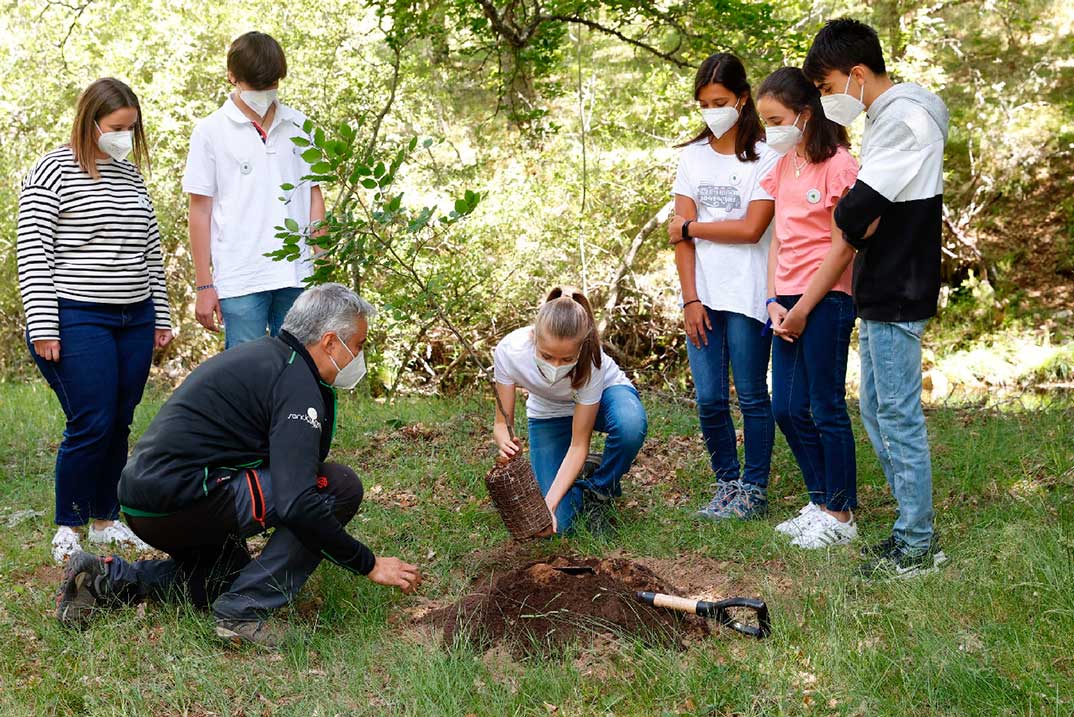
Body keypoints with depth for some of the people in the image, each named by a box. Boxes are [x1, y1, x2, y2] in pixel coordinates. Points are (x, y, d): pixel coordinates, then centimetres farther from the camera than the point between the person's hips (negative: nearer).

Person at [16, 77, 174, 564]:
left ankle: (106, 520, 22)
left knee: (119, 424, 9)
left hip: (134, 320, 6)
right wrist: (43, 326, -13)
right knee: (91, 426, -8)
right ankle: (68, 528, 7)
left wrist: (161, 315, 17)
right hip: (77, 320, -6)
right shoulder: (55, 170, -5)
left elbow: (150, 252, 20)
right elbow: (33, 253, -8)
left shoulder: (131, 175, 14)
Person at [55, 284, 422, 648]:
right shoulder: (295, 382, -14)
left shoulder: (262, 355, 17)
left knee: (229, 577, 34)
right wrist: (369, 564, -14)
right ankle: (244, 611, -11)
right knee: (341, 485, -13)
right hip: (181, 499, -10)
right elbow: (297, 504, -24)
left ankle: (107, 579, 18)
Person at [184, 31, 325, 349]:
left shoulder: (298, 126, 10)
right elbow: (200, 211, 2)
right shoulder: (211, 131, 2)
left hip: (297, 276, 3)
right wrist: (203, 286, -1)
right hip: (240, 282, -3)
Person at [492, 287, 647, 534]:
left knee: (631, 425, -40)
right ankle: (577, 478, 18)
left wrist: (550, 502, -40)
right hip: (548, 413, 1)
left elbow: (579, 445, -29)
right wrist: (505, 443, -47)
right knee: (558, 523, -16)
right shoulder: (509, 351, -34)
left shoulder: (590, 362, -37)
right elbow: (502, 424, -23)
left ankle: (599, 489, -9)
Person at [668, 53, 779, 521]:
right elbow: (682, 234, 4)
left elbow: (752, 228, -12)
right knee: (709, 399, 4)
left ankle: (754, 491, 13)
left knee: (752, 395, 3)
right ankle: (727, 483, 18)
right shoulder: (692, 156, 10)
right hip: (704, 295, 4)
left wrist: (690, 226, -3)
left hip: (747, 294, -4)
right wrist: (690, 299, -3)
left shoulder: (764, 157, -3)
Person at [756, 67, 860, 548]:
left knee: (826, 408, -1)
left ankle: (841, 515, 10)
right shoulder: (783, 167, 13)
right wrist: (774, 302, 1)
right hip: (789, 302, 8)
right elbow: (778, 239, 12)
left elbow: (841, 248, -12)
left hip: (827, 300, -8)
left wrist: (802, 309, -11)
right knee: (787, 409, 9)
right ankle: (821, 502, 23)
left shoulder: (839, 165, -11)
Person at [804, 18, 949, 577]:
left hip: (896, 295, -10)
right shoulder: (886, 117, 15)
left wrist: (851, 227, -4)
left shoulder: (904, 118, -17)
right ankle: (911, 527, 24)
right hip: (880, 292, 10)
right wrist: (860, 227, -6)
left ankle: (918, 547, 5)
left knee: (899, 416, -4)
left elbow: (853, 214, -24)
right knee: (875, 413, 15)